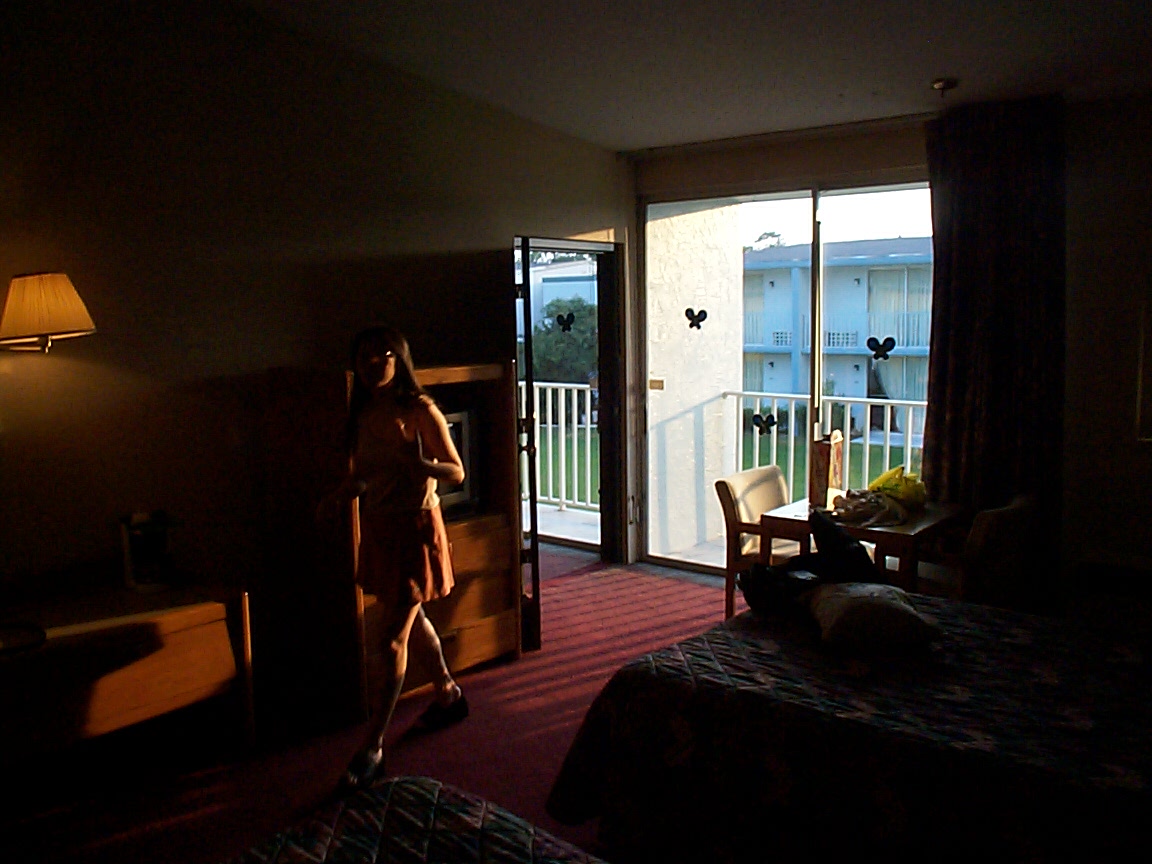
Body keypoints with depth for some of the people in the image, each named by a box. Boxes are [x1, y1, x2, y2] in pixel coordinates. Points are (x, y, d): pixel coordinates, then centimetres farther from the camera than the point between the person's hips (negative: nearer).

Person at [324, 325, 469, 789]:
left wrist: (419, 462, -31)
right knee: (412, 620, 21)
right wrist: (338, 495, -4)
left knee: (394, 639, -5)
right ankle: (448, 692, 43)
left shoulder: (420, 411, -13)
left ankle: (373, 746, 2)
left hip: (414, 527, -7)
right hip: (378, 527, 7)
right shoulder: (363, 413, 7)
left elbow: (456, 471, -12)